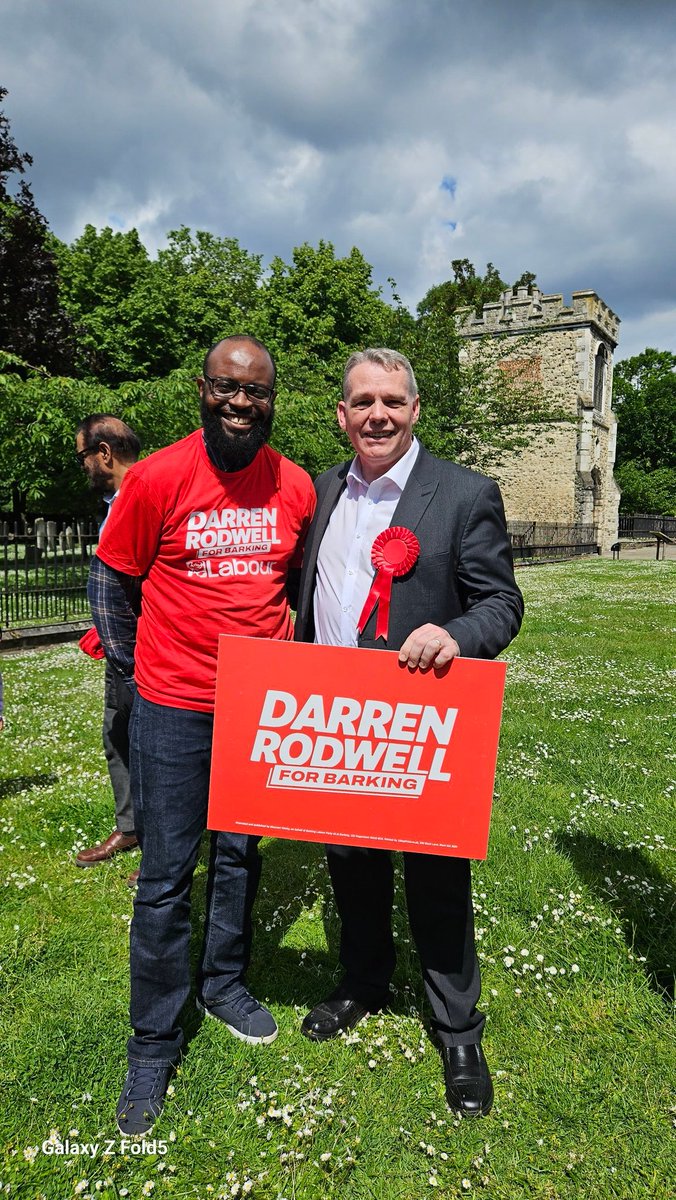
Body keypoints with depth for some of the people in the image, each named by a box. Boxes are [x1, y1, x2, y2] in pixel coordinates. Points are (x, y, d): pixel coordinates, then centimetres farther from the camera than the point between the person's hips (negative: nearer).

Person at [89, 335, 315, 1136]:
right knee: (166, 876, 6)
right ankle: (153, 1045, 25)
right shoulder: (156, 479, -10)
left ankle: (225, 985, 42)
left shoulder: (296, 488, -1)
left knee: (241, 854, 18)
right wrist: (136, 667, 3)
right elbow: (108, 580, 0)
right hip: (175, 710, -3)